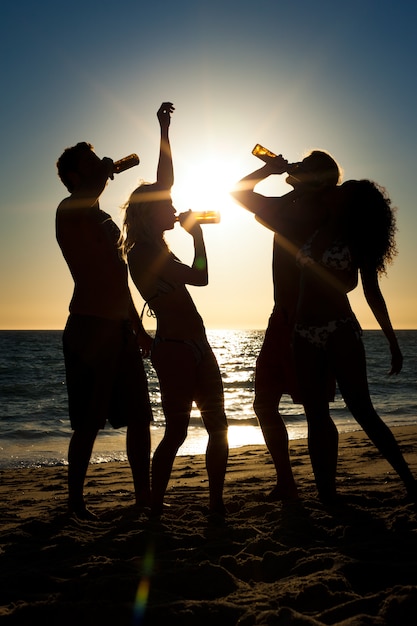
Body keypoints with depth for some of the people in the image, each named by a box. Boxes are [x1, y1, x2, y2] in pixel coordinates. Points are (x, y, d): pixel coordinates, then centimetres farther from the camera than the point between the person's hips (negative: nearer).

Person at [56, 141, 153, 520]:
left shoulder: (104, 220, 24)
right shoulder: (69, 211, -3)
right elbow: (85, 196, -31)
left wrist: (138, 328, 24)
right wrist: (107, 171, -11)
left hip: (119, 328, 8)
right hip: (88, 327, -8)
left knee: (139, 417, 9)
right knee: (89, 422, -3)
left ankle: (144, 495, 19)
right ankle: (76, 500, 12)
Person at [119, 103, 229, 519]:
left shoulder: (155, 247, 13)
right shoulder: (141, 253, -11)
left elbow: (164, 180, 18)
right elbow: (199, 277, -15)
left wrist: (165, 131, 22)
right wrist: (196, 233, -2)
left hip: (195, 346, 9)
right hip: (174, 348, -9)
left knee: (217, 425, 10)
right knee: (176, 431, -4)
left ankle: (217, 503, 19)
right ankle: (155, 510, 9)